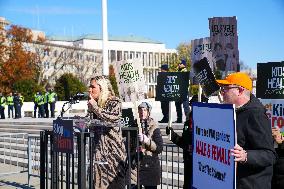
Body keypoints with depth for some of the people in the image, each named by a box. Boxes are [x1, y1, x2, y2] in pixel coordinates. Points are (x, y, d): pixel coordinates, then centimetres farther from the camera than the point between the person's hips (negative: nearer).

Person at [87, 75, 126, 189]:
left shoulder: (115, 102, -5)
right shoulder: (93, 104, 12)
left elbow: (113, 119, -26)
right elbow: (92, 128, 15)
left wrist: (95, 108, -19)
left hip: (113, 150, -6)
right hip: (98, 149, 6)